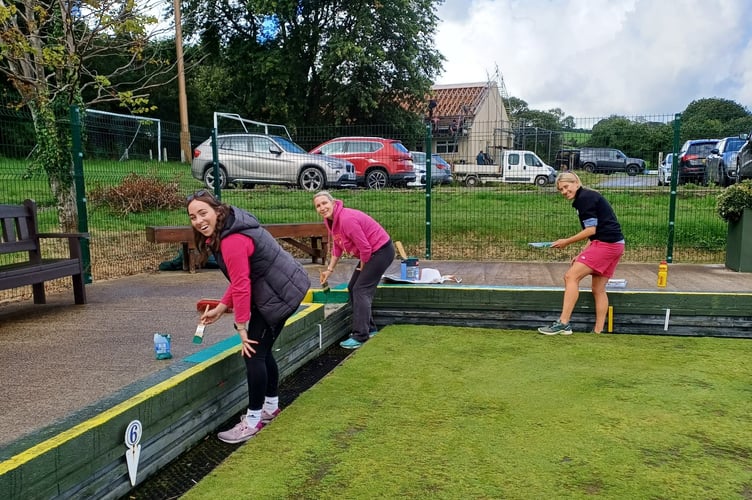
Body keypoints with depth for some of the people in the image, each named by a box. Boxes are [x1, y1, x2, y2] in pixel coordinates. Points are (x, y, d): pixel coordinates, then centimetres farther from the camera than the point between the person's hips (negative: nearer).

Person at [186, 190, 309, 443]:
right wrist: (220, 308, 10)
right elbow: (241, 279, 13)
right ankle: (270, 407, 36)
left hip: (279, 295, -11)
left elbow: (241, 285, -24)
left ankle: (253, 421, 7)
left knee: (254, 353, -5)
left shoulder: (232, 240, -25)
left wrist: (241, 326, -17)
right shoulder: (223, 232, 8)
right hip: (281, 289, 11)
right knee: (261, 349, 19)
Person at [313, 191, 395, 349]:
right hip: (371, 252, 11)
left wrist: (362, 268, -10)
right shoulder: (330, 220, 1)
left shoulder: (347, 219, -29)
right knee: (353, 288, 16)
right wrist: (329, 269, 8)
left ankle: (360, 336, -8)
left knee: (361, 290, -13)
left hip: (381, 251, -11)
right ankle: (369, 328, 26)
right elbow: (337, 246, 13)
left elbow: (365, 248, -26)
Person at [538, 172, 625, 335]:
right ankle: (598, 331, 15)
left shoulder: (585, 197, -9)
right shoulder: (589, 197, 20)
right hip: (615, 245, 10)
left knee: (571, 276, -12)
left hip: (605, 244, -10)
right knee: (599, 289, 12)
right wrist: (582, 254, 17)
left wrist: (566, 242, -7)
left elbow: (591, 230, -15)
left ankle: (563, 323, -13)